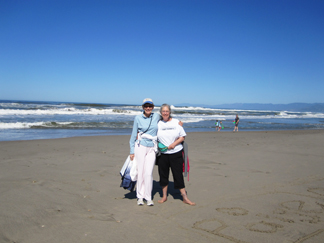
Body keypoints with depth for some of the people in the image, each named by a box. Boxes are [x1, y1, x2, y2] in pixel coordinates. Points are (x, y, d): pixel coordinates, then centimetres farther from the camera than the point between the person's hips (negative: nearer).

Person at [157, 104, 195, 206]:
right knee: (163, 174, 9)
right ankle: (164, 196, 25)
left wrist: (174, 144, -13)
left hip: (176, 153, -2)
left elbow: (182, 137, 1)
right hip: (162, 154, 2)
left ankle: (185, 197, 9)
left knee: (178, 175, 0)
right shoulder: (158, 124, 5)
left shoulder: (176, 122, 2)